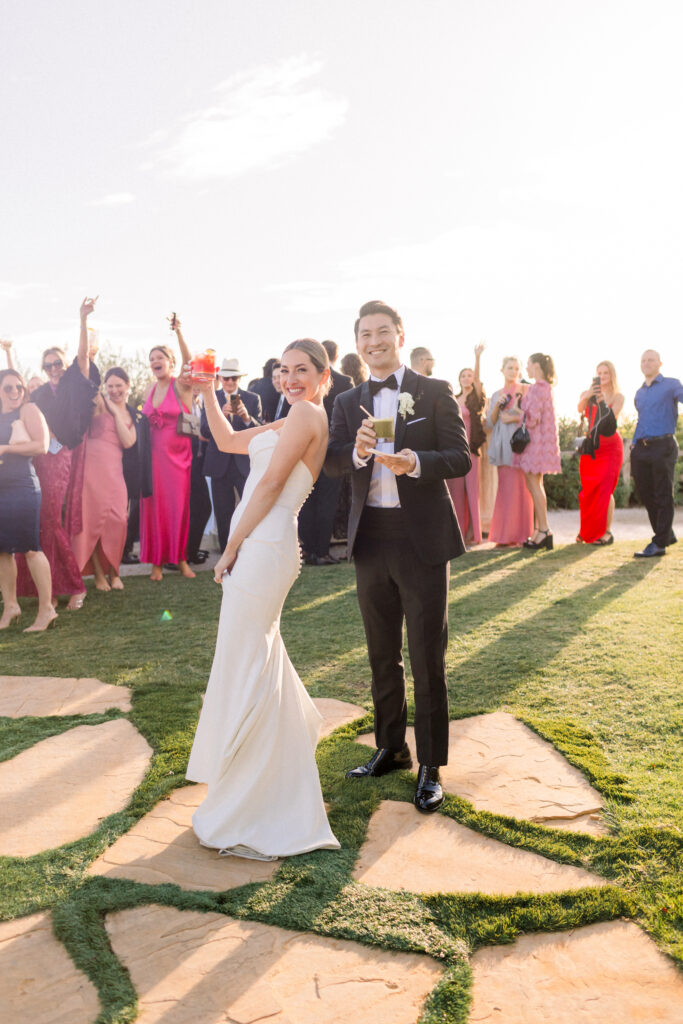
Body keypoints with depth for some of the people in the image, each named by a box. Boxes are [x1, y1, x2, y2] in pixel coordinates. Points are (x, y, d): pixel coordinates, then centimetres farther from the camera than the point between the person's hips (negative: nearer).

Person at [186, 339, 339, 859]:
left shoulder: (307, 413, -9)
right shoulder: (295, 420, 19)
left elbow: (270, 483, -14)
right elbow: (228, 440, 26)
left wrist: (232, 547, -10)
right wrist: (207, 392, 16)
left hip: (262, 549, -9)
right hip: (262, 549, 10)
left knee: (246, 667, -4)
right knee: (260, 656, 24)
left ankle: (252, 820, 6)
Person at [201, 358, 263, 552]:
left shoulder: (252, 399, 6)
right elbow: (205, 431, -3)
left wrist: (247, 418, -24)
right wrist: (220, 415, -20)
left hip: (245, 463, -1)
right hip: (220, 464, 1)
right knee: (223, 514, 7)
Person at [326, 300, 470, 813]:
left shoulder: (435, 392, -1)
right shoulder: (348, 402, 10)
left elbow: (461, 458, -7)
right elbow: (331, 463, -1)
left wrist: (416, 462, -25)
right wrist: (357, 452, -23)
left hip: (422, 539, -4)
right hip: (371, 539, 4)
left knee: (428, 657, 2)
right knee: (382, 656, 16)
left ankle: (431, 766, 16)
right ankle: (391, 748, 33)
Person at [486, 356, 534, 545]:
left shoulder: (526, 390, 4)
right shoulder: (496, 394, 18)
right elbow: (490, 423, 12)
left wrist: (515, 418, -12)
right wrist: (497, 406, -2)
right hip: (502, 445, 5)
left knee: (519, 487, -9)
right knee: (504, 488, 3)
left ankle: (518, 534, -4)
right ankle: (504, 535, 7)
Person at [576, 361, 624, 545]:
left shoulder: (618, 397, 3)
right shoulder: (588, 394, 8)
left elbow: (612, 416, -14)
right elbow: (580, 408, -13)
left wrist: (602, 401, -29)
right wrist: (588, 396, -33)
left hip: (610, 447, -3)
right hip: (591, 446, 3)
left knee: (605, 489, -10)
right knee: (588, 489, 2)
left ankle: (606, 532, -7)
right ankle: (587, 531, 12)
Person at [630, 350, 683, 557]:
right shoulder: (639, 393, 21)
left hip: (663, 447, -6)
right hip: (641, 449, 7)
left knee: (663, 497, -3)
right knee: (646, 495, 9)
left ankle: (659, 543, -1)